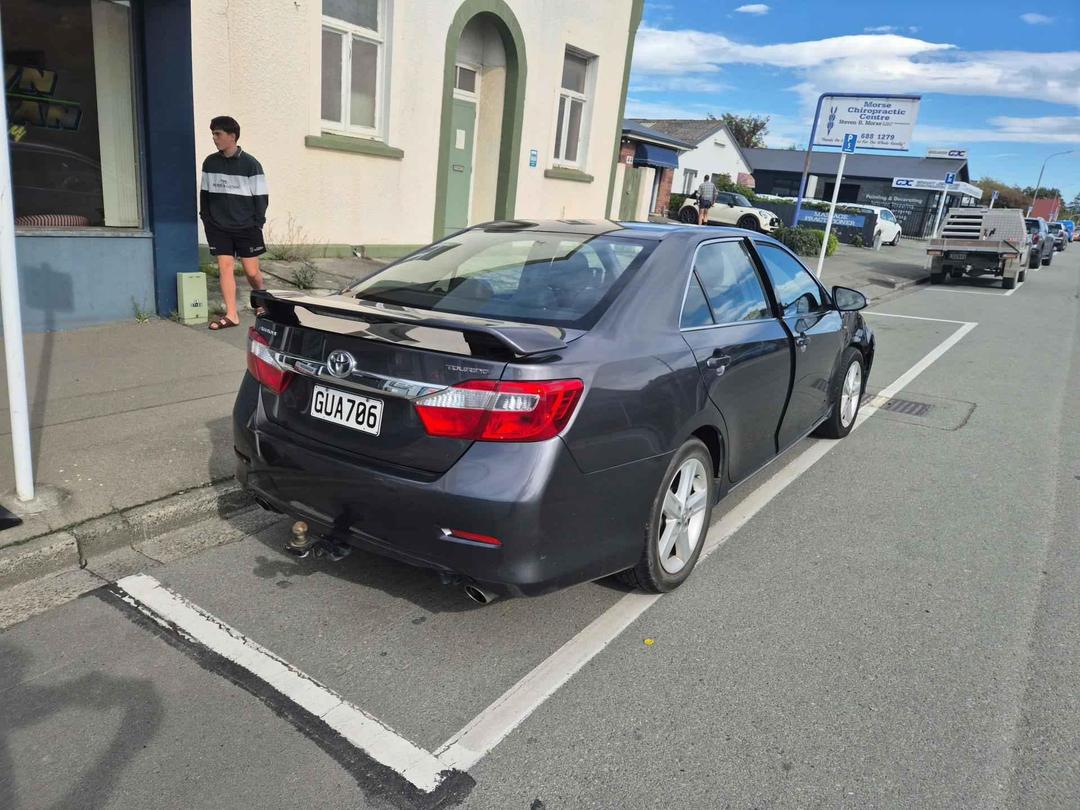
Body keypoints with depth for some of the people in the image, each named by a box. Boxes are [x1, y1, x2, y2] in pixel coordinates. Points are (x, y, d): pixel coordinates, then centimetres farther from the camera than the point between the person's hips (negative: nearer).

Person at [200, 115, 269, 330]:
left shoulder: (250, 164, -5)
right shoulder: (210, 163, 6)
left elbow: (261, 197, -2)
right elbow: (204, 193, 14)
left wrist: (257, 223, -6)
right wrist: (206, 219, 9)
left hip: (246, 228, -3)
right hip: (218, 228, 3)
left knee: (252, 271, 0)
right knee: (225, 268, -3)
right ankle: (231, 315, 0)